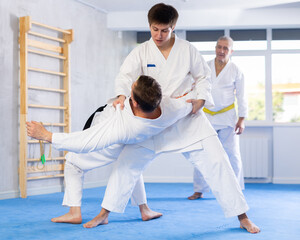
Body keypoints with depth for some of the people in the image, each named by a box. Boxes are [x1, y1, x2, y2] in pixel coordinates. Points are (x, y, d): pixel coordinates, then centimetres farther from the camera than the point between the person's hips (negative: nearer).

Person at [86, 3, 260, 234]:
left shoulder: (188, 50, -1)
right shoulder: (141, 52, -2)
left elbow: (203, 78, 8)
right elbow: (126, 76, -13)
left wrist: (199, 99, -10)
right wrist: (122, 95, -35)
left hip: (187, 118, 0)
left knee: (216, 162, -7)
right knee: (127, 163, -3)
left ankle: (243, 217, 5)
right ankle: (104, 214, 13)